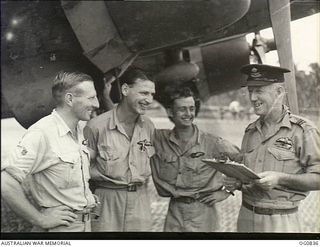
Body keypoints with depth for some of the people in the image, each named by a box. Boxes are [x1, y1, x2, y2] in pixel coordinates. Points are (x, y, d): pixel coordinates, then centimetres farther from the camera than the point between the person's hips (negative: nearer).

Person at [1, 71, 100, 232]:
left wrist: (87, 198, 6)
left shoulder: (78, 131, 6)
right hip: (60, 226, -8)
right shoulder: (42, 133, -20)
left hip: (85, 223, 8)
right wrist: (40, 220, -20)